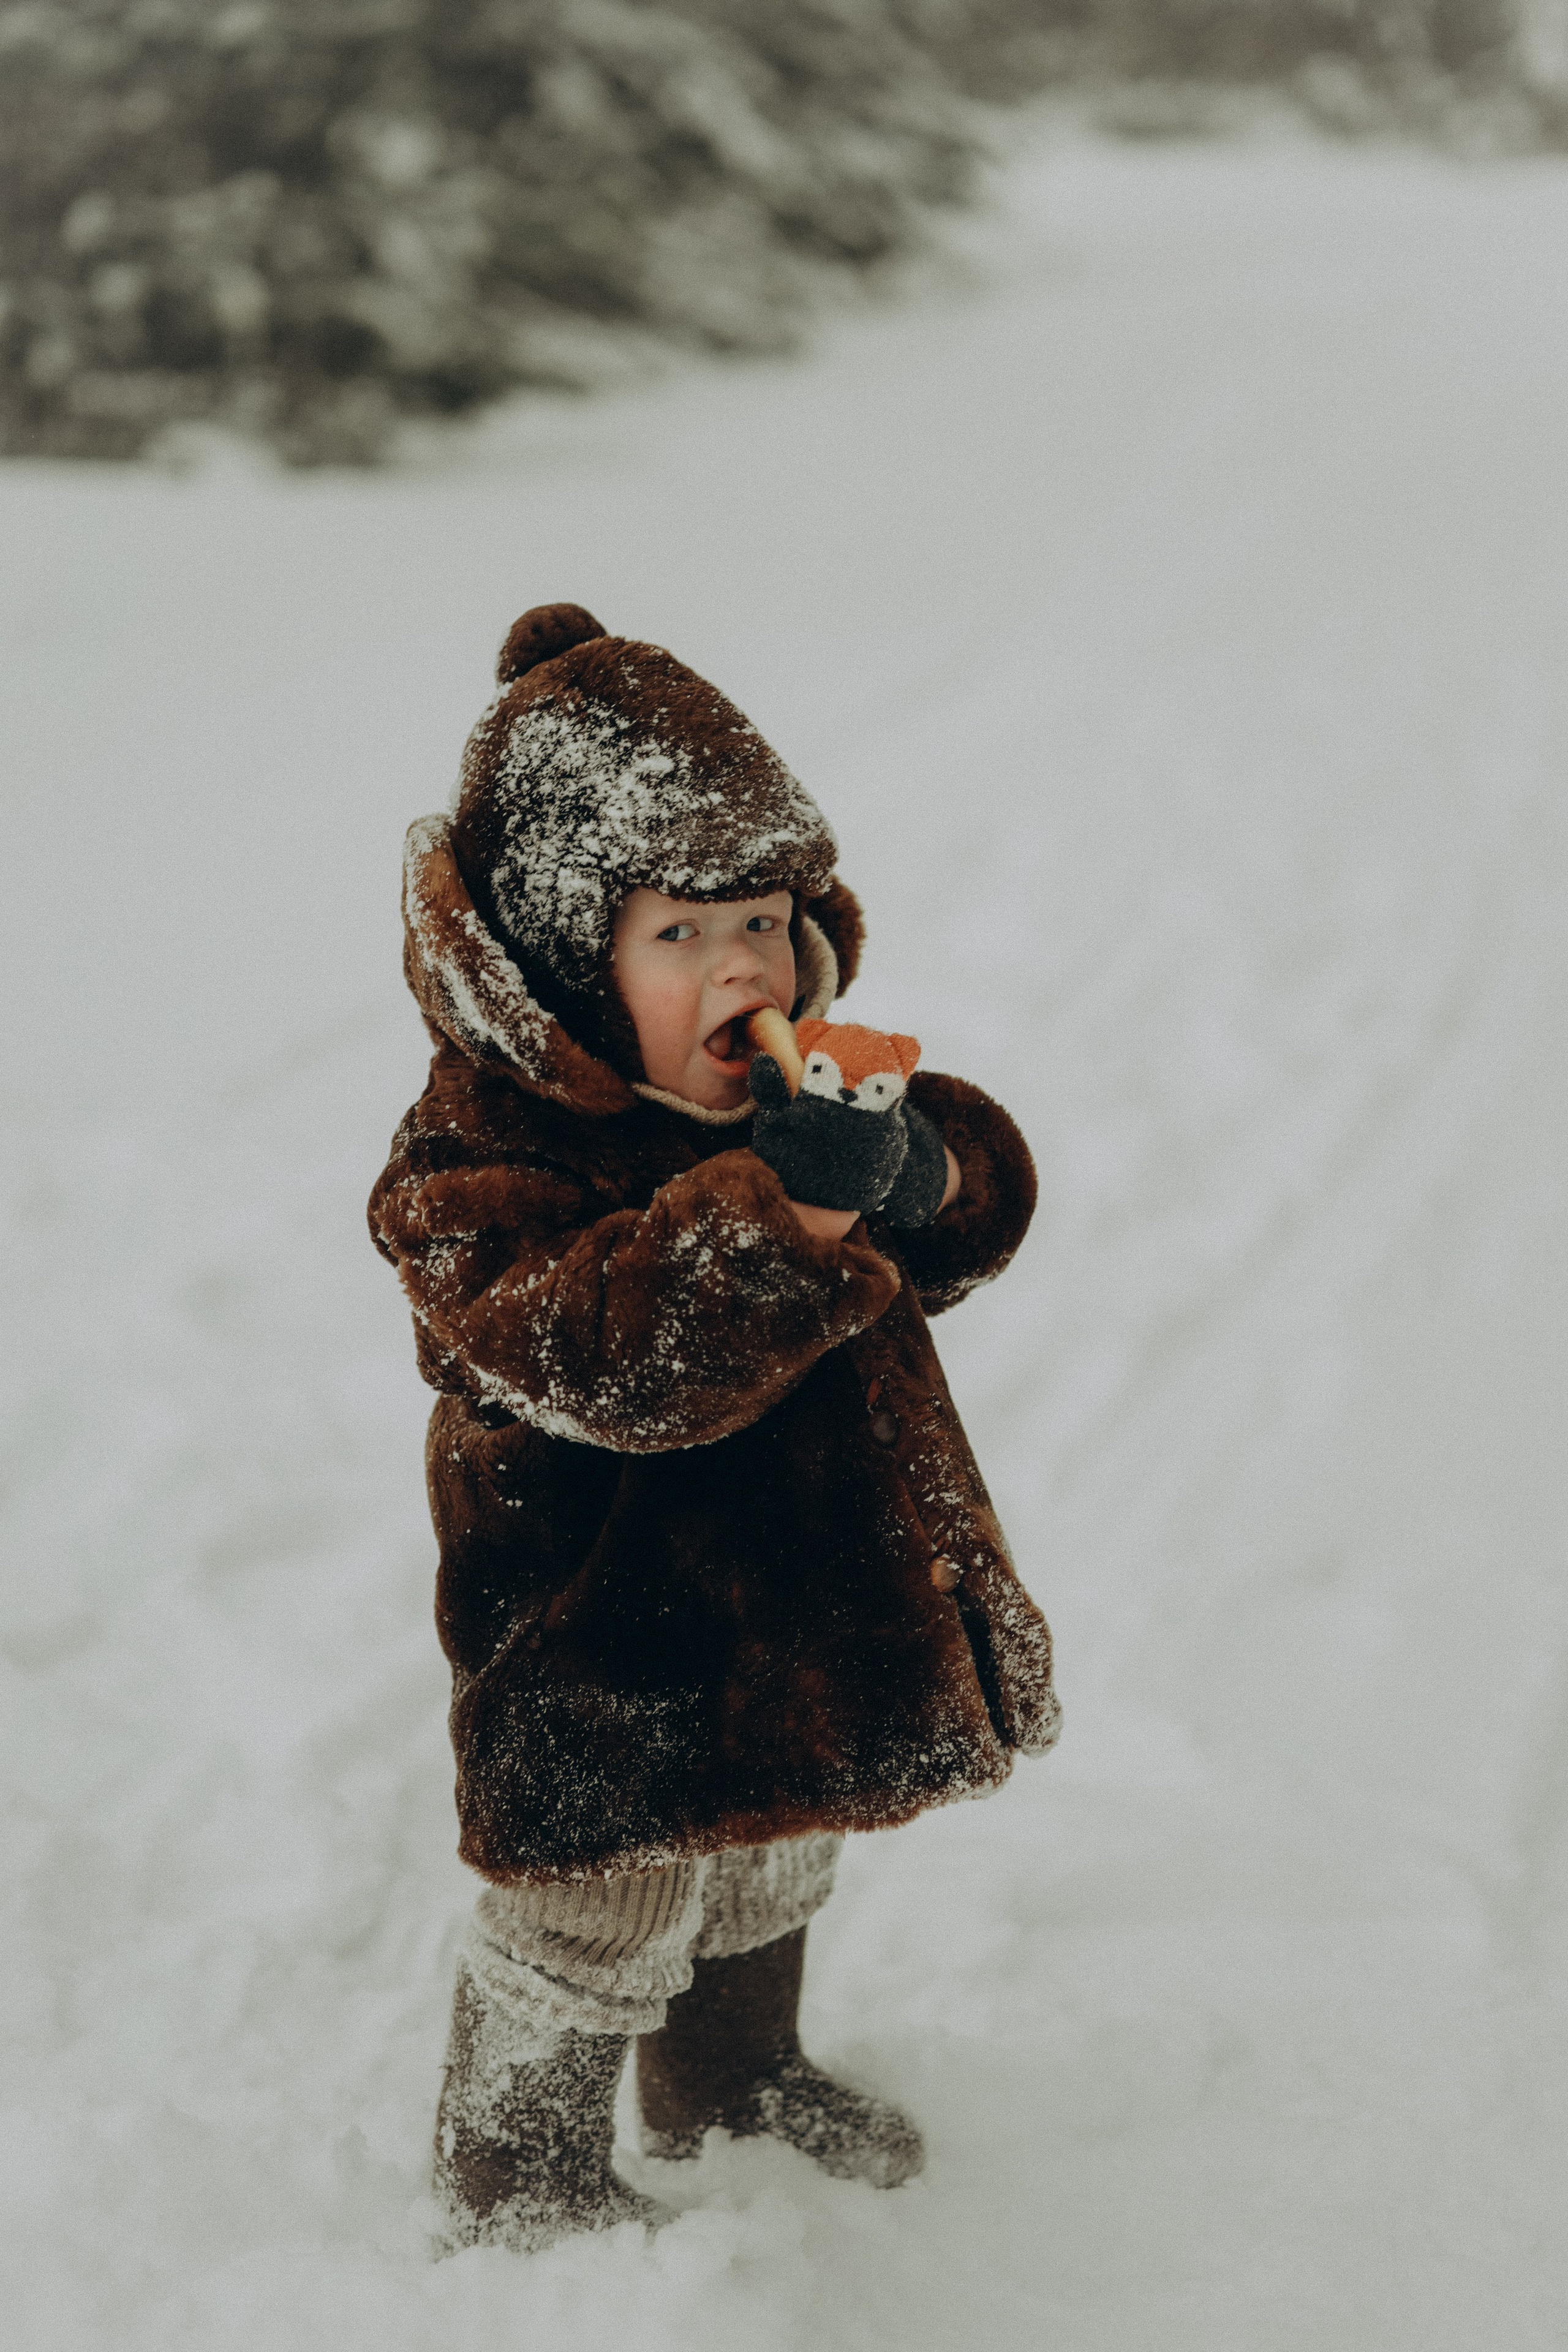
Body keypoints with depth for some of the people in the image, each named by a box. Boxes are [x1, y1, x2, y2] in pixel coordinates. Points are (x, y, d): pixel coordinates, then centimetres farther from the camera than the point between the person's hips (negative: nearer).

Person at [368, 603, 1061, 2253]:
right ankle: (516, 2180, 35)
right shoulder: (478, 1158, -25)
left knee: (769, 1868, 29)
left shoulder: (792, 1088, -2)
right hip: (607, 1643, -7)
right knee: (592, 1930, 10)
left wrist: (930, 1172, -27)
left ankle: (733, 2075, 55)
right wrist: (784, 1211, -49)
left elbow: (978, 1213, -2)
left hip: (805, 1601, 8)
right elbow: (606, 1356, -38)